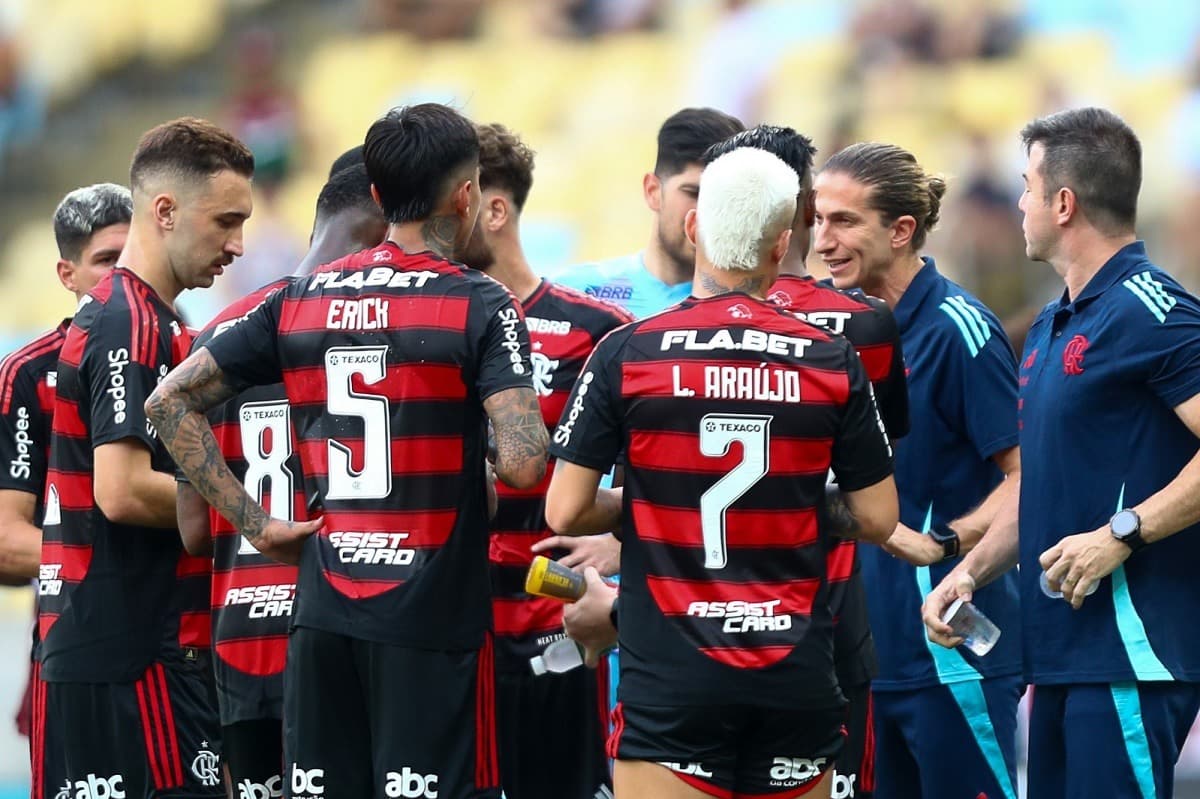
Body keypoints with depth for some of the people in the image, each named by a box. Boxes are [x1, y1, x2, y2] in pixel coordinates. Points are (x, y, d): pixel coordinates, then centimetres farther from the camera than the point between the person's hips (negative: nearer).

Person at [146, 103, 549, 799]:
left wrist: (253, 523, 8)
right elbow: (523, 464, -19)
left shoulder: (299, 302, 9)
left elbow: (170, 401, 10)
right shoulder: (480, 306, -7)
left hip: (324, 612, 5)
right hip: (434, 613, -5)